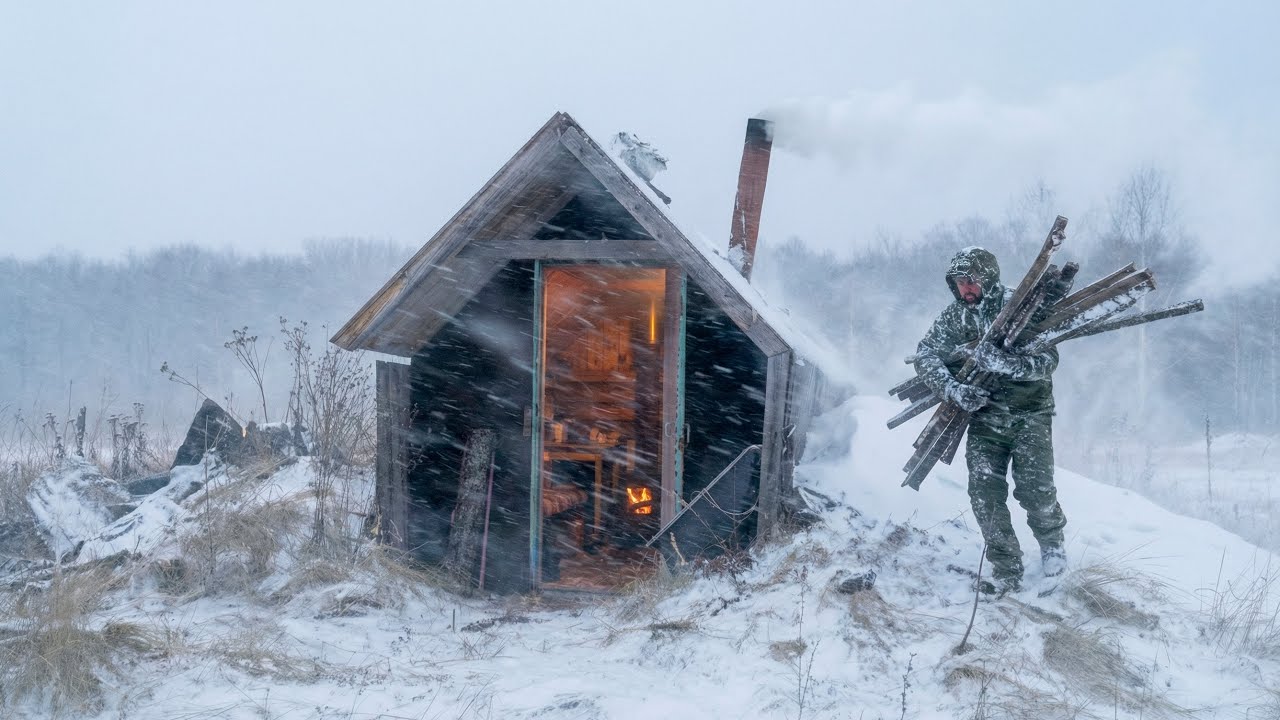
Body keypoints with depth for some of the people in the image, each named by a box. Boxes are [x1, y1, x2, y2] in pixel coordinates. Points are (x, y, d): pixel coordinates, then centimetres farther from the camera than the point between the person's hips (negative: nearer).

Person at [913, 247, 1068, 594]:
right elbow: (925, 355, -3)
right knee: (985, 492, -10)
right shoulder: (953, 316, 2)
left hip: (1029, 413, -3)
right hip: (983, 414, 3)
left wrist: (1003, 362, -34)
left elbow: (1047, 360, -17)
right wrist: (953, 388, -21)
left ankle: (1051, 540, 22)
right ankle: (1006, 572, 0)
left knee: (1034, 490, -11)